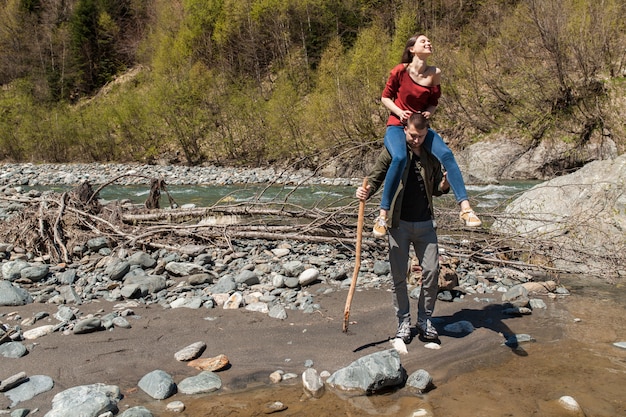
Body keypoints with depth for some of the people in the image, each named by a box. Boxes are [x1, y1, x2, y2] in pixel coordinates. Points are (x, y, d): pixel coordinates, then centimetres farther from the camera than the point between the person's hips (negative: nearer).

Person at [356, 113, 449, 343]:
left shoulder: (432, 155, 7)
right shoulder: (392, 151, -4)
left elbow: (436, 189, 14)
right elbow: (375, 177, -3)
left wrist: (444, 186, -9)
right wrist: (366, 192, -25)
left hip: (425, 223, 3)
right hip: (399, 223, -3)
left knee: (432, 271, 3)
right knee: (399, 275, 2)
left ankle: (425, 319, 20)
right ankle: (403, 321, 18)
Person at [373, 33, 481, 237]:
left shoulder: (435, 74, 3)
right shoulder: (400, 70, -7)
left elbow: (433, 102, 14)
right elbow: (386, 97, 2)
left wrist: (429, 112, -8)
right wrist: (400, 112, -15)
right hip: (397, 125, -4)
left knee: (446, 154, -23)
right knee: (400, 158, -35)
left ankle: (465, 208, -24)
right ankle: (382, 215, -26)